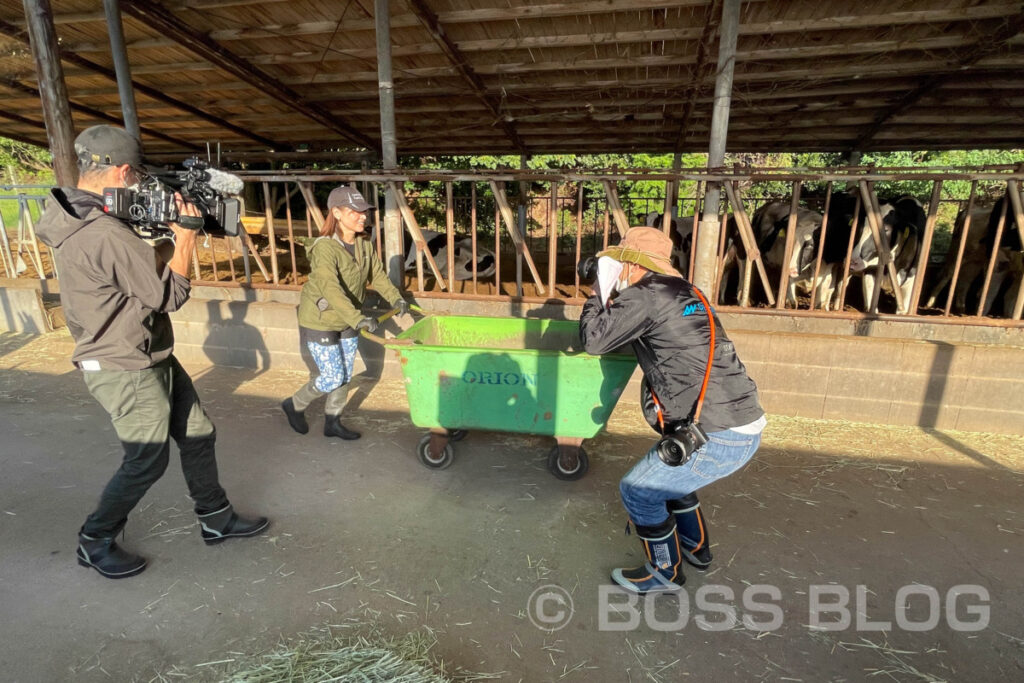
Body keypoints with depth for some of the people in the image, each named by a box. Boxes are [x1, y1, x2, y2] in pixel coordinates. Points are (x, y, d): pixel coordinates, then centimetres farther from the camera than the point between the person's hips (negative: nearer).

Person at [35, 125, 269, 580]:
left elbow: (143, 271, 12)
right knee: (147, 461, 7)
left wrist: (166, 235, 4)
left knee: (198, 435, 15)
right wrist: (185, 238, -9)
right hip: (124, 370, -10)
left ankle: (216, 520, 30)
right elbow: (171, 295, -19)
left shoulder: (78, 219, 5)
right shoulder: (106, 234, -27)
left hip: (152, 359, 10)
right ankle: (95, 542, 31)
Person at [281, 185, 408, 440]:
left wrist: (396, 298, -8)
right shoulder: (324, 248, -27)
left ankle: (333, 422, 32)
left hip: (348, 323, 7)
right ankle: (294, 405, 29)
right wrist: (358, 319, -48)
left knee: (345, 376, 14)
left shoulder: (364, 244, -4)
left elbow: (377, 275, 6)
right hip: (320, 323, -7)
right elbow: (331, 290, -38)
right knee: (332, 378, 1)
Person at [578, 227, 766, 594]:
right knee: (669, 473, 30)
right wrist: (608, 295, 18)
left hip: (719, 436, -10)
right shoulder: (681, 291, 14)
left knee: (637, 490, 5)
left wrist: (597, 295, 7)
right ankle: (696, 547, 48)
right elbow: (630, 329, 27)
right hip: (743, 425, 10)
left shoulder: (644, 295, -13)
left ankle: (665, 572, 26)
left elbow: (595, 340, -7)